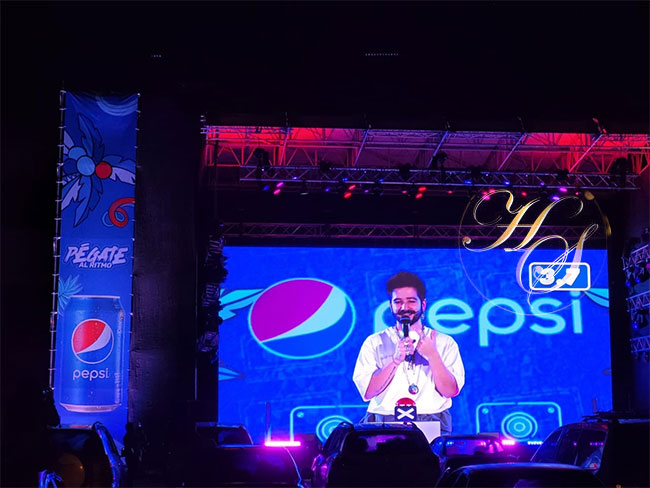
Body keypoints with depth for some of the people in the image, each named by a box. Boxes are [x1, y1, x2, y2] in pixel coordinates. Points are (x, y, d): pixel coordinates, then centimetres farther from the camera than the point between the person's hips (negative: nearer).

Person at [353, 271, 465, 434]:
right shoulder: (374, 343, 11)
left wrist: (432, 355, -12)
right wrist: (395, 360, -13)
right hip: (384, 424, 0)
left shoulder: (445, 343, 11)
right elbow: (367, 392, 0)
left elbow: (451, 391, 1)